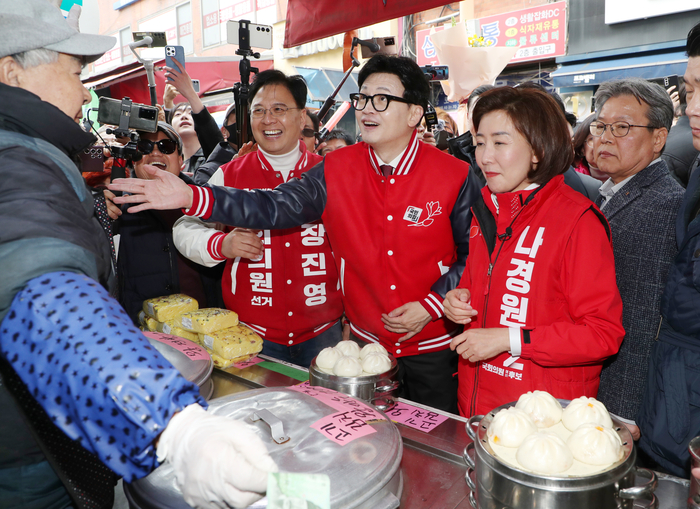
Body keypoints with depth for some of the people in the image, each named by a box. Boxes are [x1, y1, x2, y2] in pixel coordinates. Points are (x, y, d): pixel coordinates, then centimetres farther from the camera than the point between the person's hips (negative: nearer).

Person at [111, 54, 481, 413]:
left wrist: (431, 306, -15)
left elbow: (474, 254, -5)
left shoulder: (454, 176, -12)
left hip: (432, 346, -2)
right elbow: (273, 207, -13)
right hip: (366, 342, 2)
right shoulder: (338, 170, -5)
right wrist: (191, 198, -23)